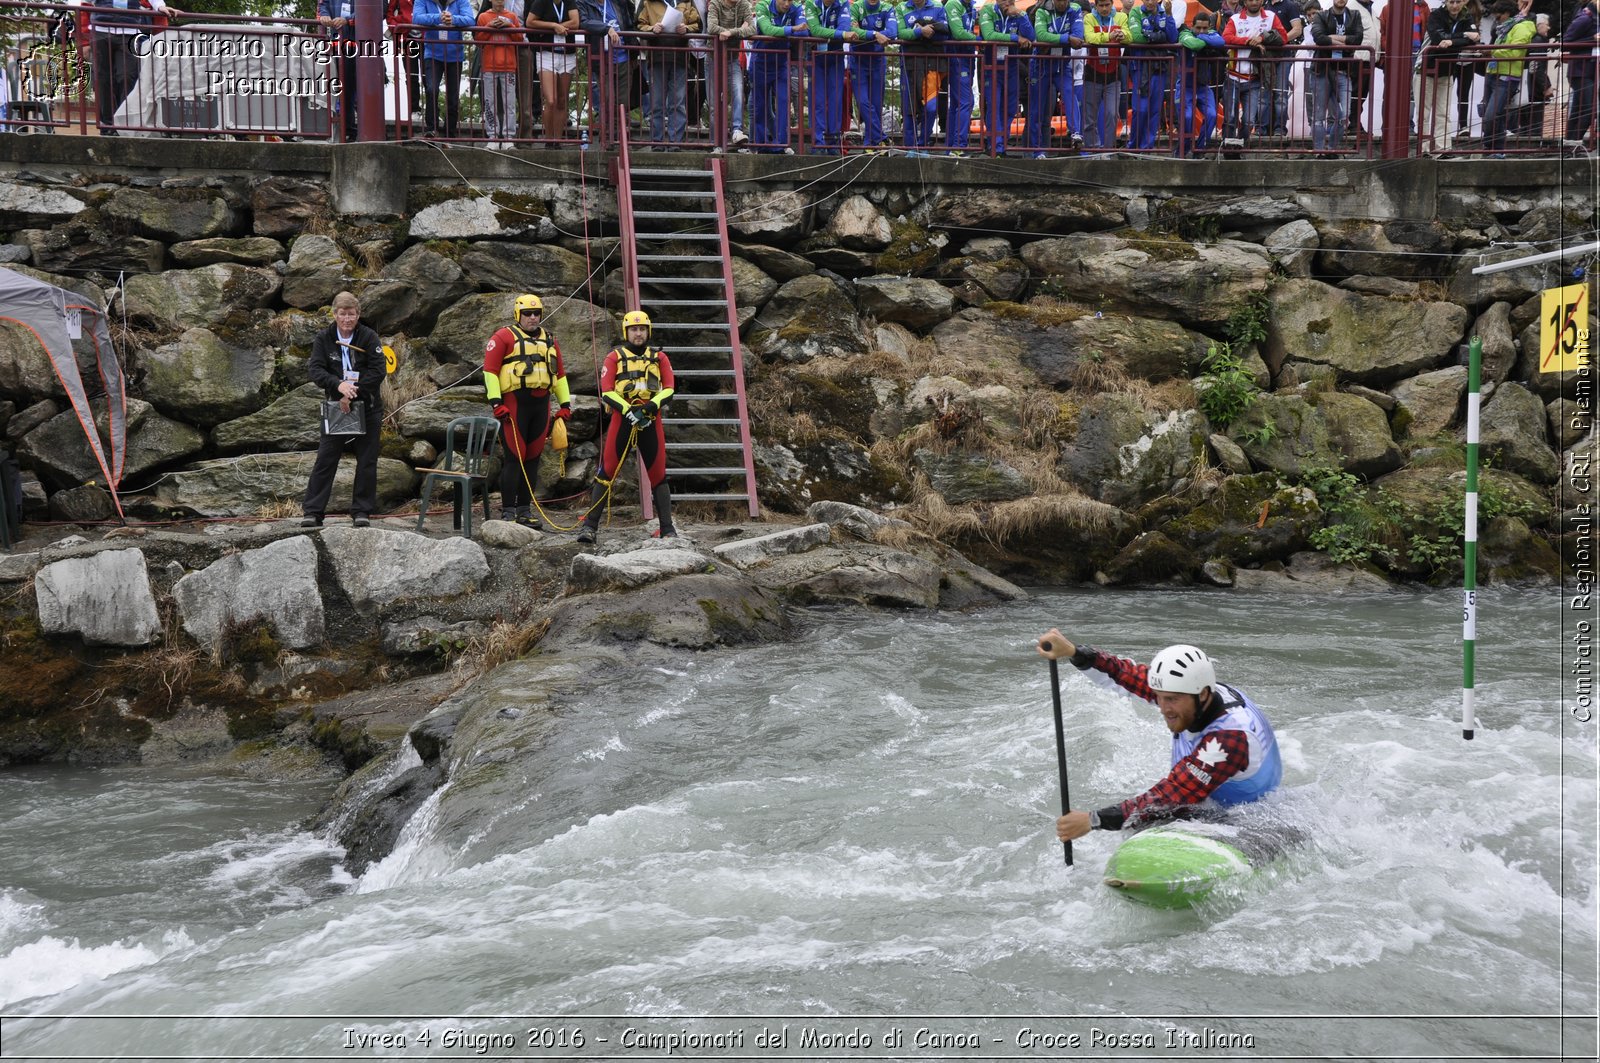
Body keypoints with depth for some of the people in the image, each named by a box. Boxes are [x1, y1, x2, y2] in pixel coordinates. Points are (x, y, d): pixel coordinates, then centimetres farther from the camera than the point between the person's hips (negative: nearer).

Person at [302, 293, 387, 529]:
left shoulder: (369, 337, -6)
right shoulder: (323, 339, -1)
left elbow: (378, 370, -13)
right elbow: (315, 368, -12)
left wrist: (353, 392, -22)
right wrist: (338, 386, -29)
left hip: (368, 407, 0)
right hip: (336, 406, 1)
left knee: (367, 461, 4)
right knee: (325, 459, -2)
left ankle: (362, 511, 13)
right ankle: (313, 511, 0)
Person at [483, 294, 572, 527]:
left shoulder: (548, 340, 20)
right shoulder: (504, 337, 1)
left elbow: (560, 373, 25)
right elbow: (490, 369, -6)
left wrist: (565, 403, 18)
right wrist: (496, 401, -14)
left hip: (541, 404, 6)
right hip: (514, 403, -6)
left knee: (533, 458, 7)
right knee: (515, 457, -9)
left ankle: (524, 510, 14)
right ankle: (508, 511, -4)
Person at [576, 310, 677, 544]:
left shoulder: (659, 357, 14)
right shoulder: (615, 357, 8)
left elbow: (668, 389, 4)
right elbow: (606, 392, -2)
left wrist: (650, 407, -15)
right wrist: (628, 410, -18)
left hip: (651, 420, 2)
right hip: (622, 419, -2)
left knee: (658, 475, 3)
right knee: (607, 472, -5)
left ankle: (668, 529, 7)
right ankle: (590, 526, -4)